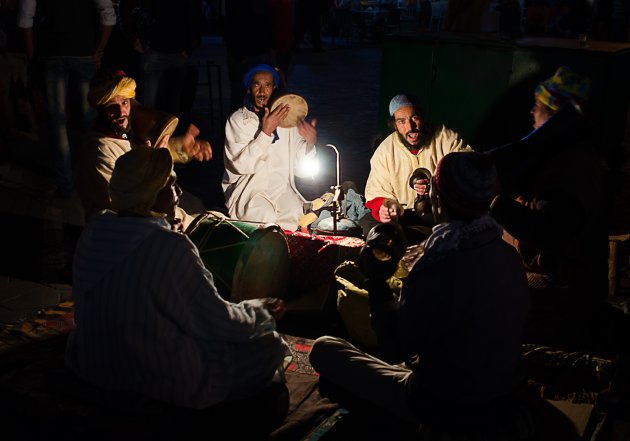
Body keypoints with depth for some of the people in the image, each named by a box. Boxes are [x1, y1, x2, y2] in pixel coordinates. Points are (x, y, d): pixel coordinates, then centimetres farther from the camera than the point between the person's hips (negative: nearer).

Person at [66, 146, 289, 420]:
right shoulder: (170, 247, -27)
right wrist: (262, 312, 2)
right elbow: (217, 323, -16)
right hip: (166, 382, -8)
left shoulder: (95, 230, -5)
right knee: (271, 344, 5)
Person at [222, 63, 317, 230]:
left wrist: (310, 142, -12)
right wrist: (266, 132, -18)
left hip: (281, 186, 3)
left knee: (294, 213, -26)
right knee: (264, 217, -30)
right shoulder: (238, 120, 0)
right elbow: (241, 164, -15)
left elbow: (299, 169, 6)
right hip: (248, 189, -2)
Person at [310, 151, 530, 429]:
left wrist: (377, 282, -9)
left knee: (324, 348, 4)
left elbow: (392, 350, -17)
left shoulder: (434, 271, -31)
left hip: (446, 406, -7)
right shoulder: (510, 256, -9)